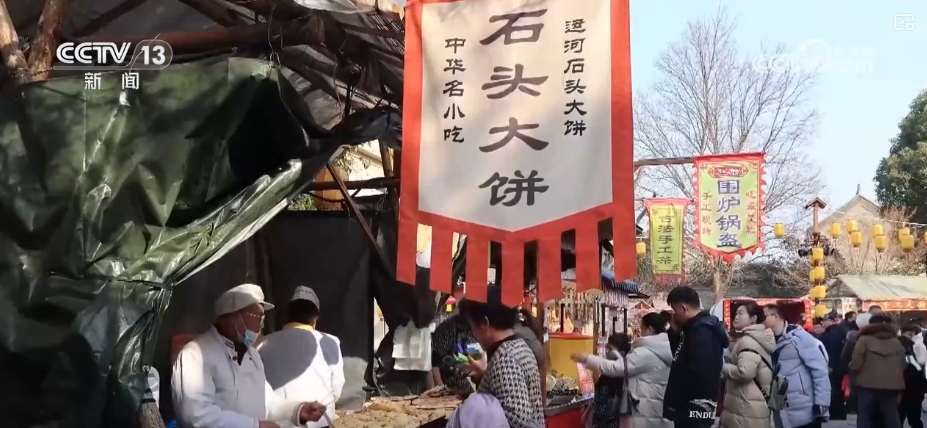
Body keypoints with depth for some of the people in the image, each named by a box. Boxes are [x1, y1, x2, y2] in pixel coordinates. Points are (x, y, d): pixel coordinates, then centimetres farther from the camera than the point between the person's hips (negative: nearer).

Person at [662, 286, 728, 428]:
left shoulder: (702, 331, -19)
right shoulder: (696, 328, 14)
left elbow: (699, 373, -27)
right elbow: (681, 357, 25)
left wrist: (677, 401, -15)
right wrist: (675, 332, 9)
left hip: (694, 410, -10)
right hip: (688, 408, 10)